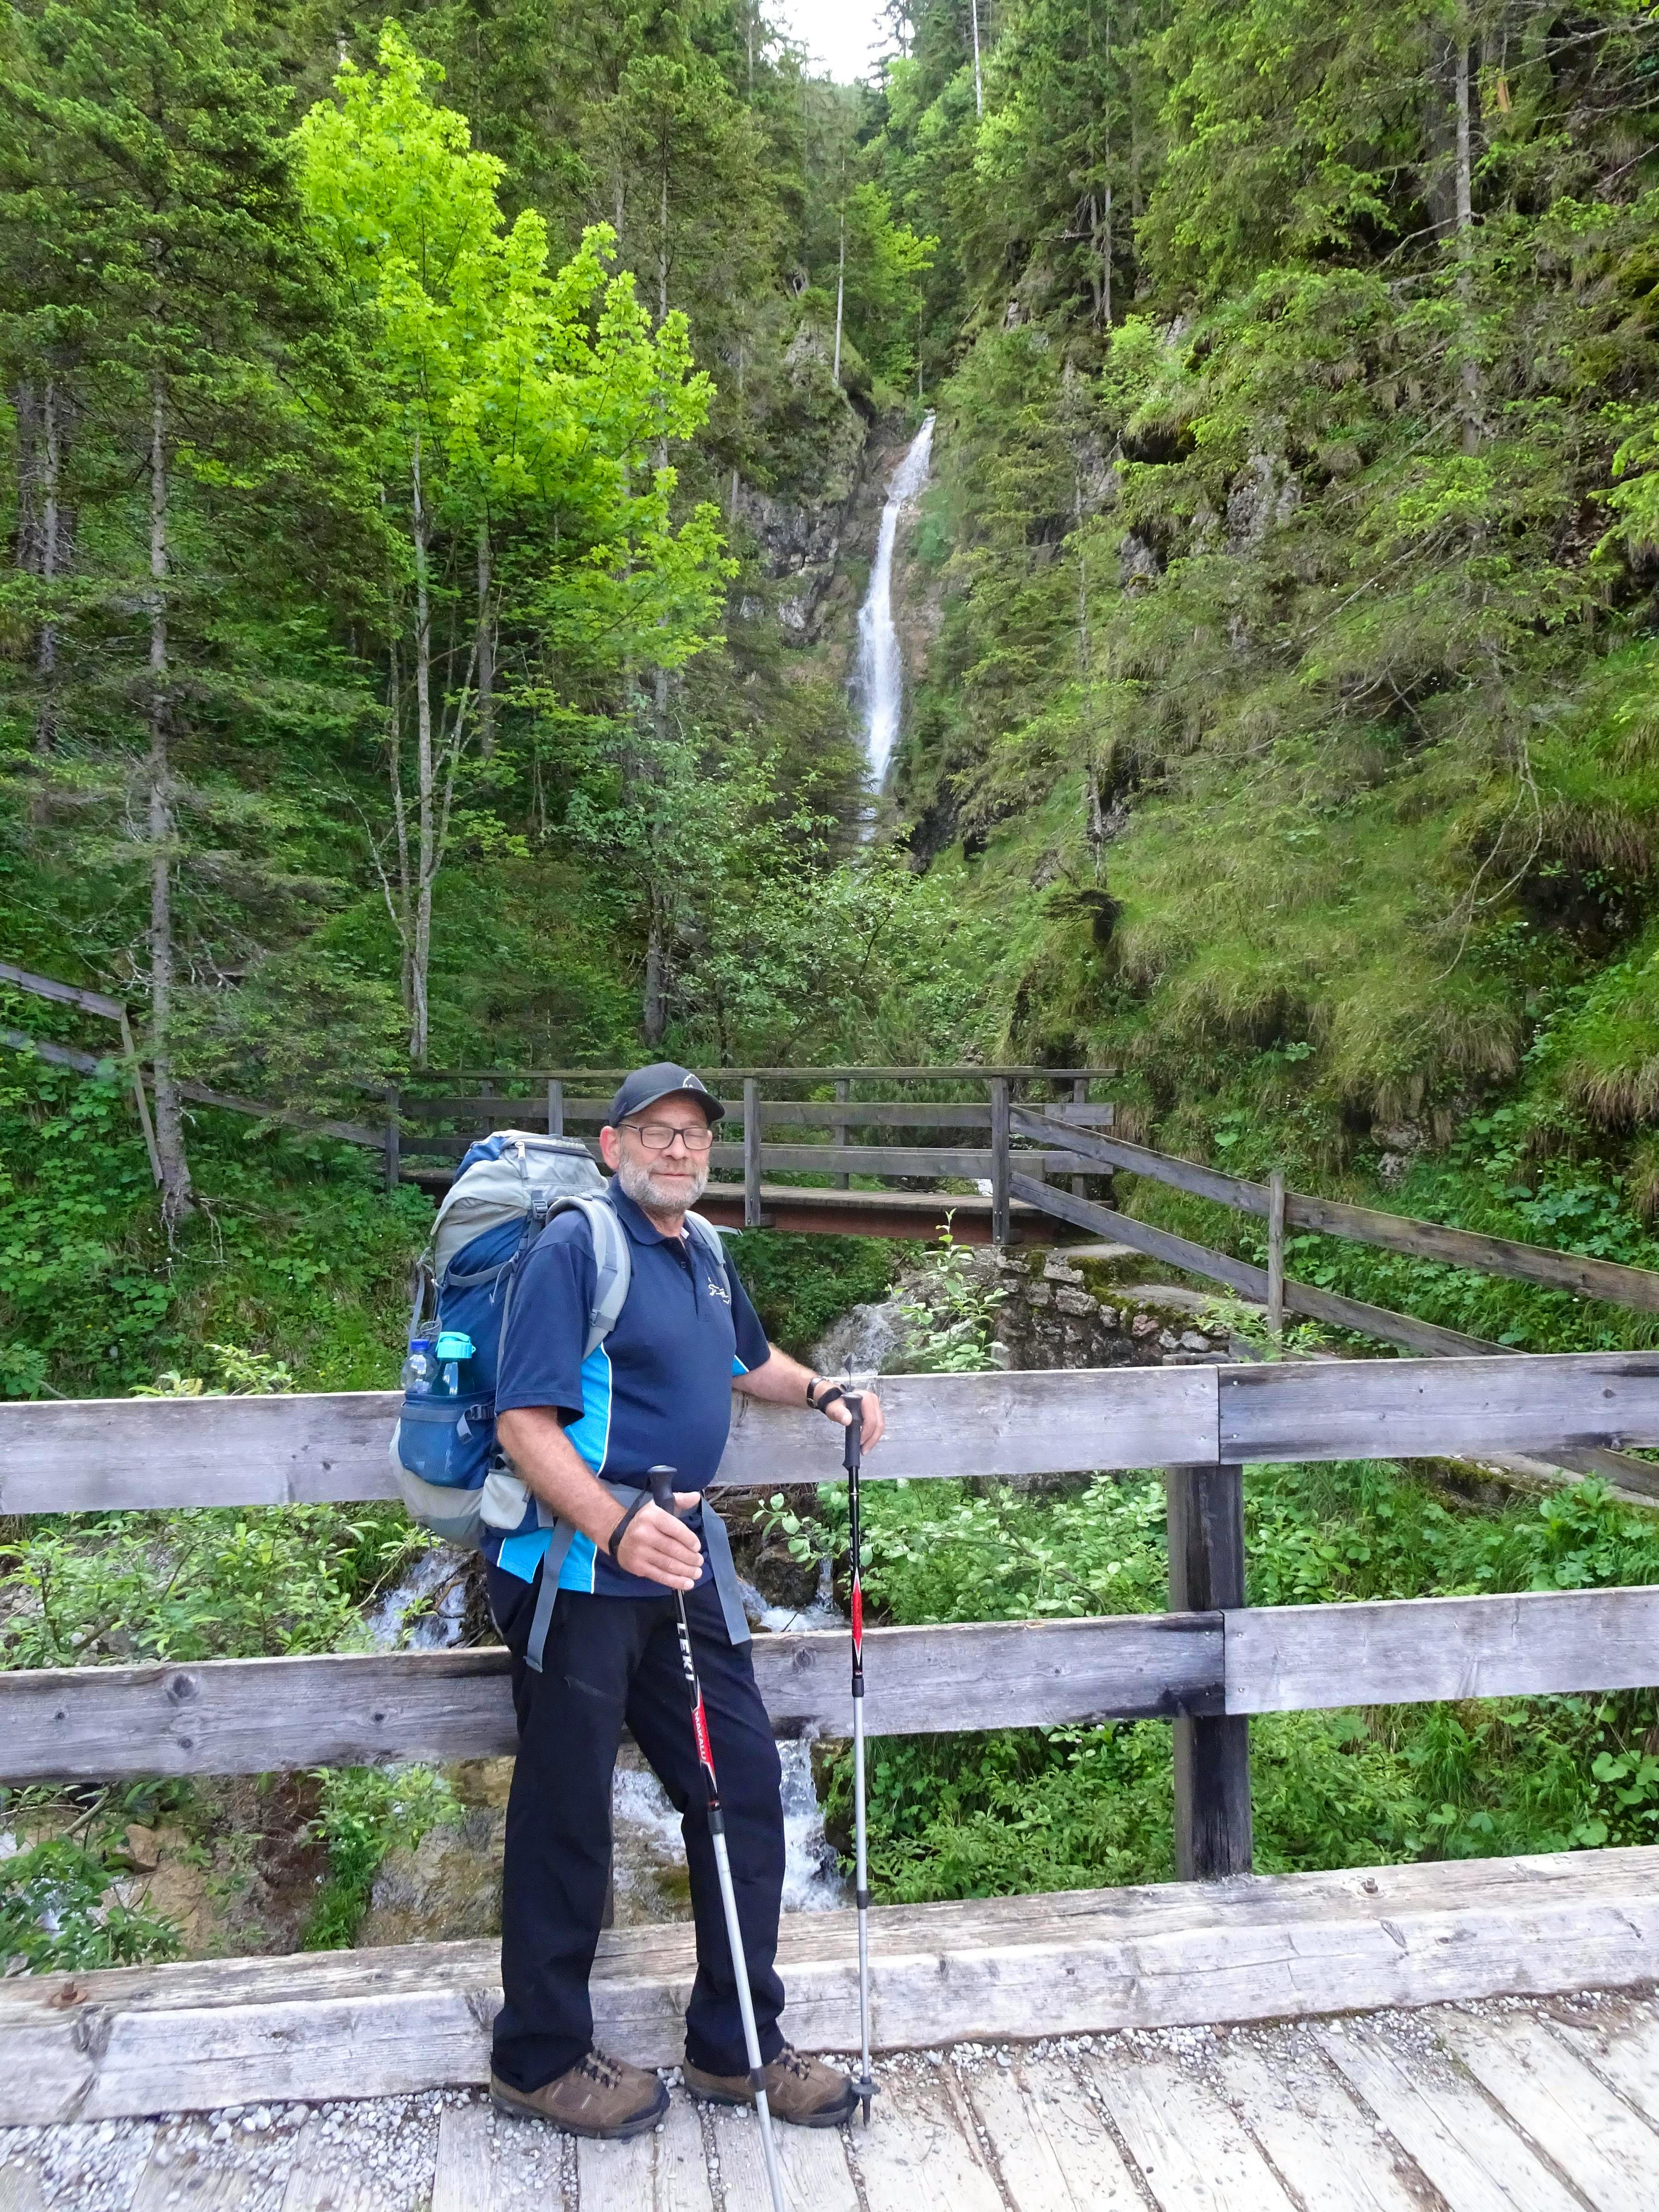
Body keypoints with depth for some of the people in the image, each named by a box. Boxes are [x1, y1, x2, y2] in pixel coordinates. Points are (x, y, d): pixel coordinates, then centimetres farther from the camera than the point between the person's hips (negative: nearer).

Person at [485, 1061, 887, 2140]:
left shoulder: (704, 1251, 13)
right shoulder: (574, 1247, -13)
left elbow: (747, 1362, 32)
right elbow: (527, 1421, -21)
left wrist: (821, 1391, 15)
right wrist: (615, 1528, -33)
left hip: (686, 1559, 8)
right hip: (577, 1566, -8)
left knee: (743, 1784, 11)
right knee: (569, 1815, 6)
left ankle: (735, 2046, 29)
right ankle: (541, 2058, 29)